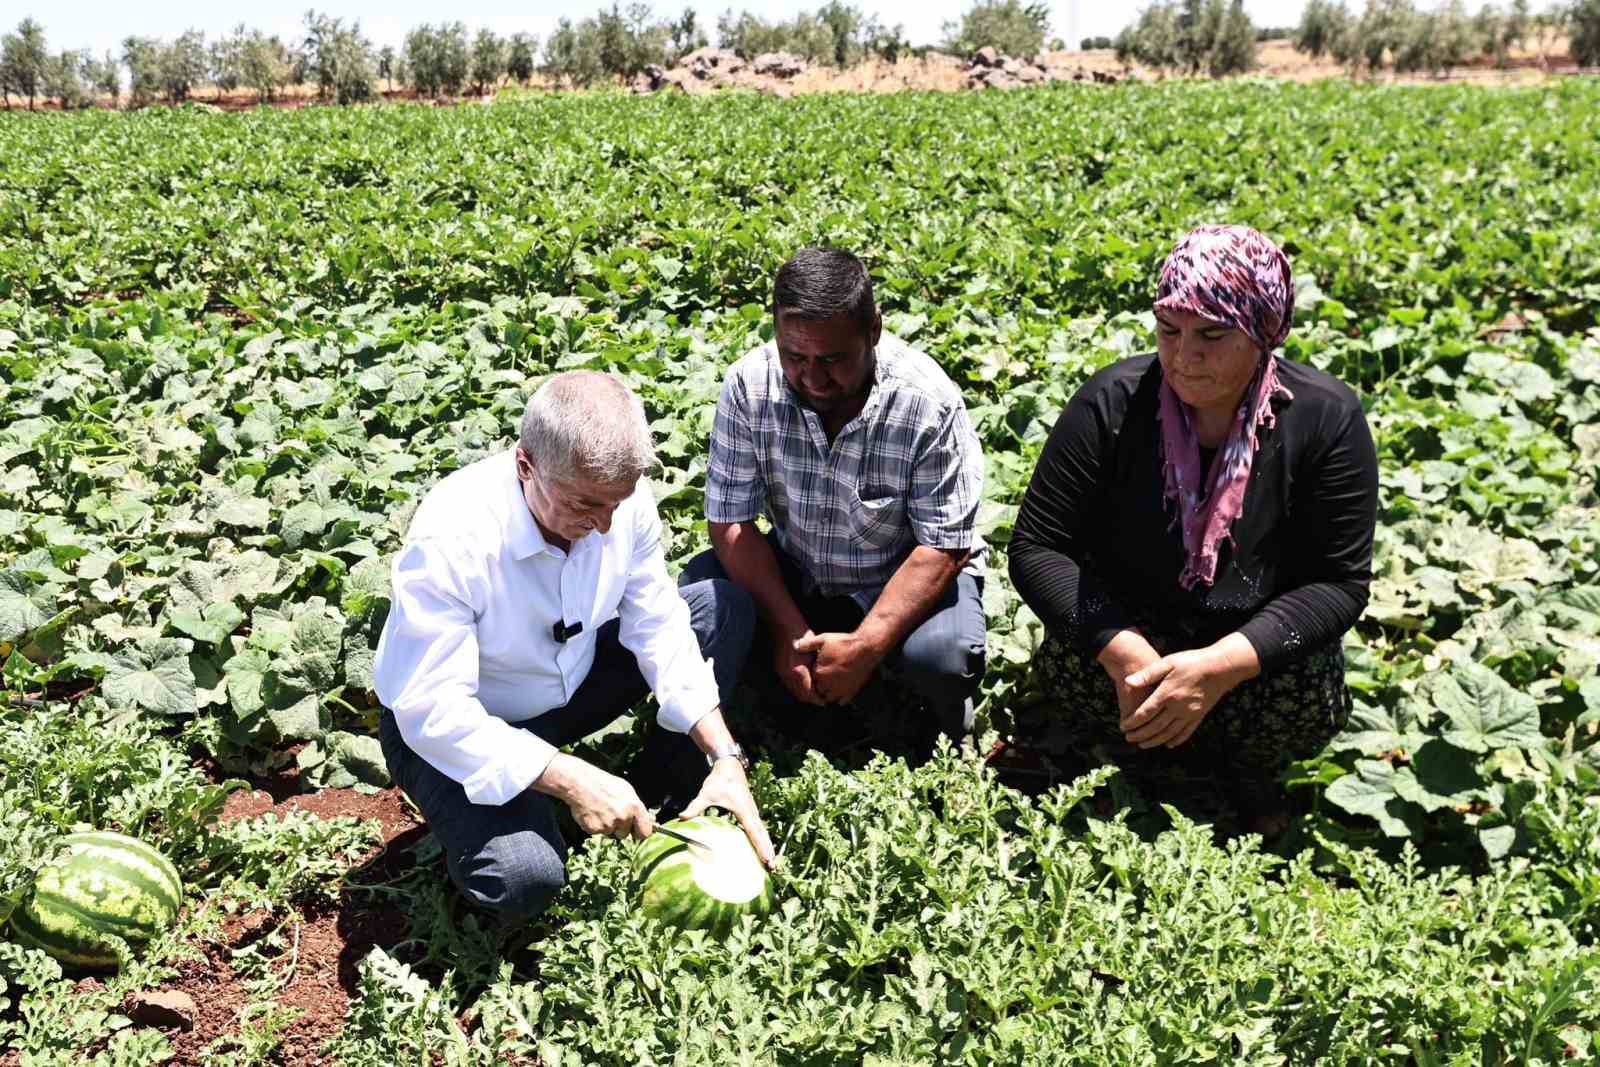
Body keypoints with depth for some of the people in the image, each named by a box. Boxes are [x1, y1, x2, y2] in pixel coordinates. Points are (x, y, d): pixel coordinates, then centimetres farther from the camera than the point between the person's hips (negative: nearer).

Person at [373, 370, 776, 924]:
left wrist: (724, 757, -17)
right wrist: (571, 780, -37)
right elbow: (432, 713, -33)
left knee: (725, 607, -6)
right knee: (525, 878, -32)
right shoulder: (448, 540, -35)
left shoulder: (619, 495, -18)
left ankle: (662, 803, 7)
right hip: (459, 730, -6)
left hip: (572, 679, 6)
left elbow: (658, 628, -10)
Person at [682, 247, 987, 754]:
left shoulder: (929, 401, -24)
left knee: (941, 654, -32)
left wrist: (865, 646, -28)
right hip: (794, 576, 3)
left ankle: (941, 733, 5)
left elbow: (943, 548, -21)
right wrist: (789, 632, -22)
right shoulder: (749, 385, -17)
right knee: (699, 590, -22)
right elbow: (730, 521, -14)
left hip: (905, 578, -3)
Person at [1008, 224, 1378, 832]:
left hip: (1254, 646, 0)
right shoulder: (1111, 404, -15)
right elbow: (1036, 548, -15)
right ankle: (1139, 765, 3)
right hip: (1129, 628, 0)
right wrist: (1125, 655, -31)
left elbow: (1339, 582, -15)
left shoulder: (1326, 418, -15)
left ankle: (1240, 767, 6)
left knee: (1314, 698, -30)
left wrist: (1218, 667, -31)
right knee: (1069, 662, -31)